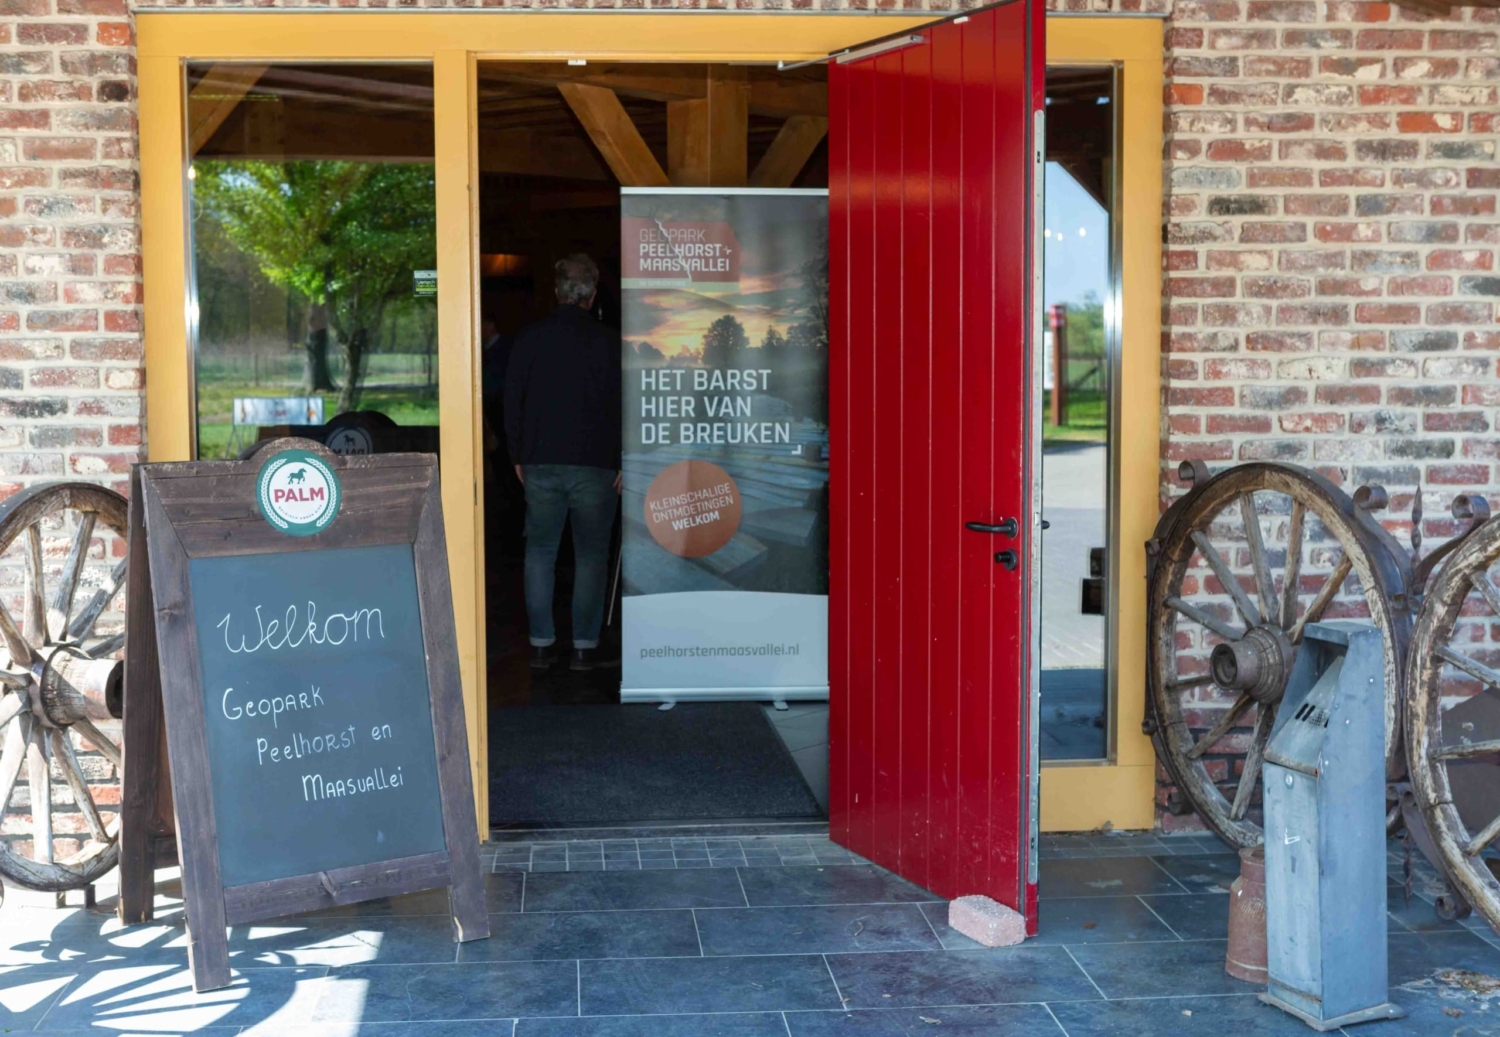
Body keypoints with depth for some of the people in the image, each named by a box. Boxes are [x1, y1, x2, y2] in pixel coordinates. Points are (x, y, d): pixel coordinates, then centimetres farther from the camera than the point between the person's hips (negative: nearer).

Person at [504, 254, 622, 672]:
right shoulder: (609, 342, -5)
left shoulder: (528, 338, 3)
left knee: (540, 551, 10)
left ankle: (541, 645, 9)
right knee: (591, 555, 4)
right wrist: (623, 461, 5)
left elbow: (512, 401, 7)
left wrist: (518, 457, 16)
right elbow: (621, 405, -3)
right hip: (595, 465, -2)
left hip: (540, 464, 2)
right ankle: (584, 647, 4)